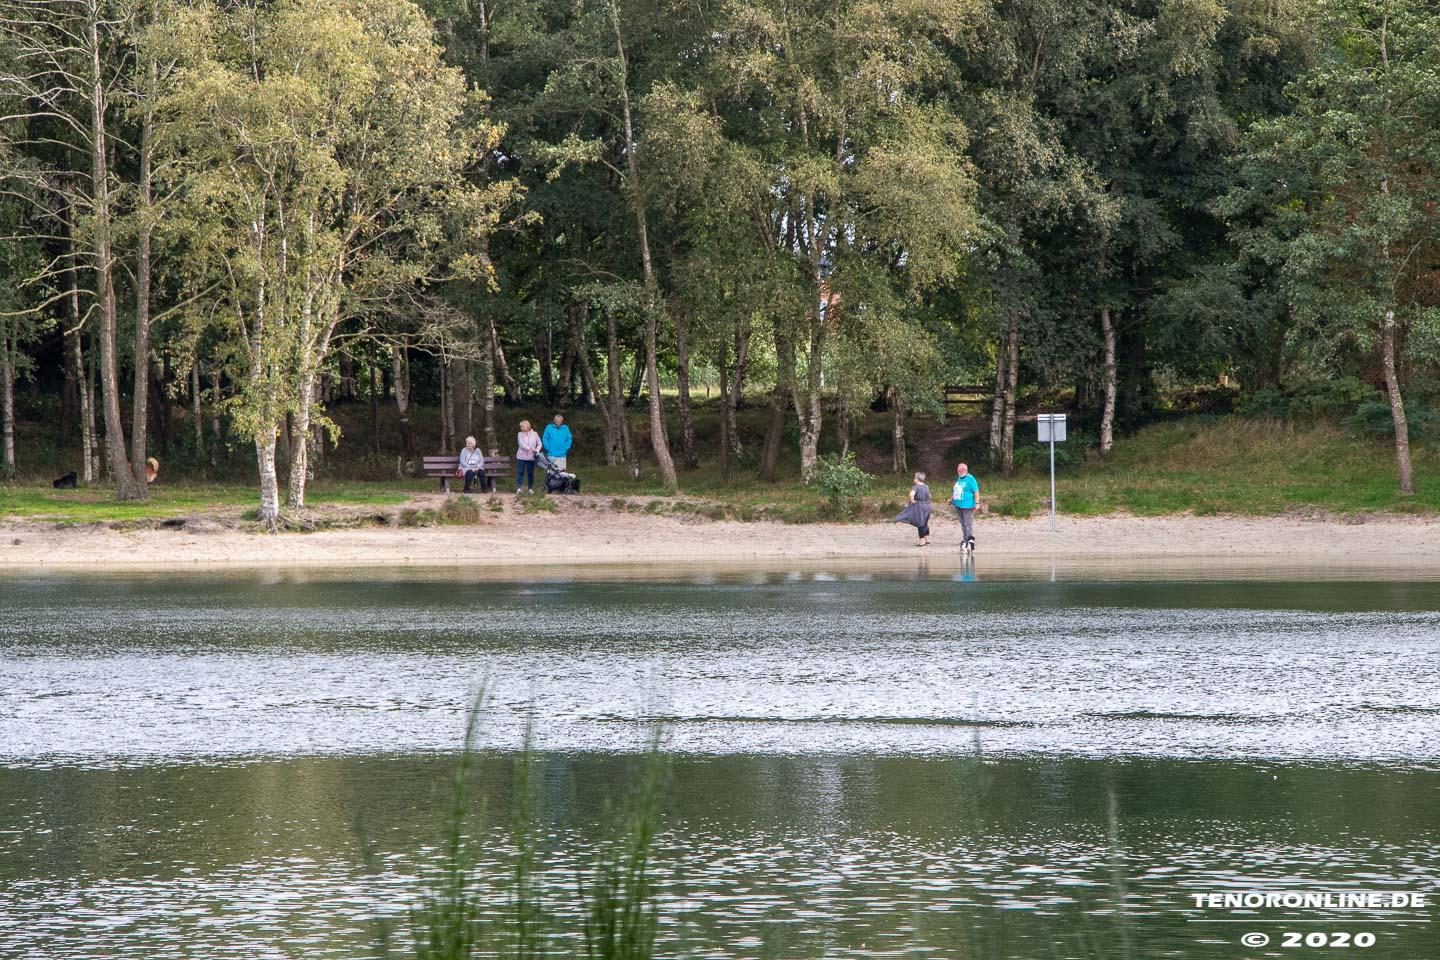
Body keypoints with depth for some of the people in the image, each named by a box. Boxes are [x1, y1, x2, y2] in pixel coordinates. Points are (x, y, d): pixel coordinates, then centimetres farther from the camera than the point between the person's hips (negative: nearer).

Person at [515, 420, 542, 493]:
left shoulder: (534, 434, 5)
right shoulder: (520, 434, 2)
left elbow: (539, 444, 7)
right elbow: (521, 444, -10)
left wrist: (536, 450, -11)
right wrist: (530, 449, -19)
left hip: (531, 457, 1)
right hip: (521, 457, -1)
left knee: (530, 473, 6)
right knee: (520, 472, -5)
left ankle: (530, 488, 14)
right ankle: (518, 488, -6)